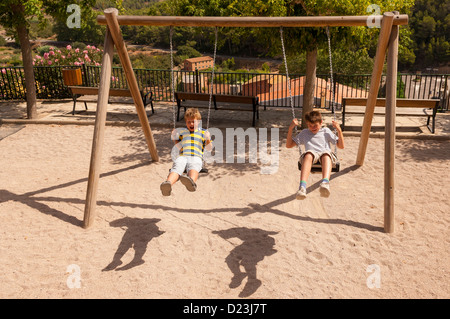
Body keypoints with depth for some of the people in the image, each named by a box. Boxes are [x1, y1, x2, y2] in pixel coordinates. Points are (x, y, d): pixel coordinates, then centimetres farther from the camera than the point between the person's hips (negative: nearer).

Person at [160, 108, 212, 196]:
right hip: (181, 156, 2)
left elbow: (209, 148, 21)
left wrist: (208, 139, 2)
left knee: (193, 169, -40)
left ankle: (192, 182, -72)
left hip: (196, 157, -2)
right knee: (176, 169, -35)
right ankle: (168, 183, -63)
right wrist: (174, 138, 15)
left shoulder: (203, 132, 23)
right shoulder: (181, 131, 29)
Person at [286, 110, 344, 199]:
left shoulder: (326, 131, 30)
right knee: (308, 154, -39)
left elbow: (341, 146, 25)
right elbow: (289, 145, 26)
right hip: (311, 155, 0)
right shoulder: (304, 133, 32)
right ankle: (302, 187, -59)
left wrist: (339, 131, 11)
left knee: (326, 155, -39)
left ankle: (325, 183, -66)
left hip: (325, 153, 0)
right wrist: (290, 129, 15)